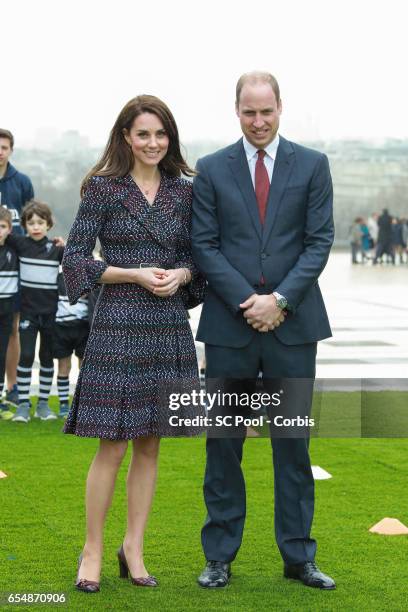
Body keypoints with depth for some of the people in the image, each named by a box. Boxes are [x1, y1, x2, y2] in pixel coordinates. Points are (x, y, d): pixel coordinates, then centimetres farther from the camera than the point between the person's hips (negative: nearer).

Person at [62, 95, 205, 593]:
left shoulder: (183, 191, 9)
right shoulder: (103, 188, -2)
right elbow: (75, 258, -4)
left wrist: (180, 274, -7)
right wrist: (134, 274, -13)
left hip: (169, 327, 4)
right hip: (118, 324, -4)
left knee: (149, 443, 8)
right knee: (113, 444, -4)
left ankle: (133, 550, 17)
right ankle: (92, 551, 9)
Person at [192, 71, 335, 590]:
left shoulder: (312, 166, 5)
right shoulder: (211, 170, 5)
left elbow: (320, 241, 0)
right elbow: (205, 246, 0)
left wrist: (280, 300, -12)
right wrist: (248, 303, -11)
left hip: (292, 324, 0)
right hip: (229, 324, 0)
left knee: (293, 444, 5)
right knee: (223, 443, 5)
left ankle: (298, 556, 14)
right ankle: (220, 556, 15)